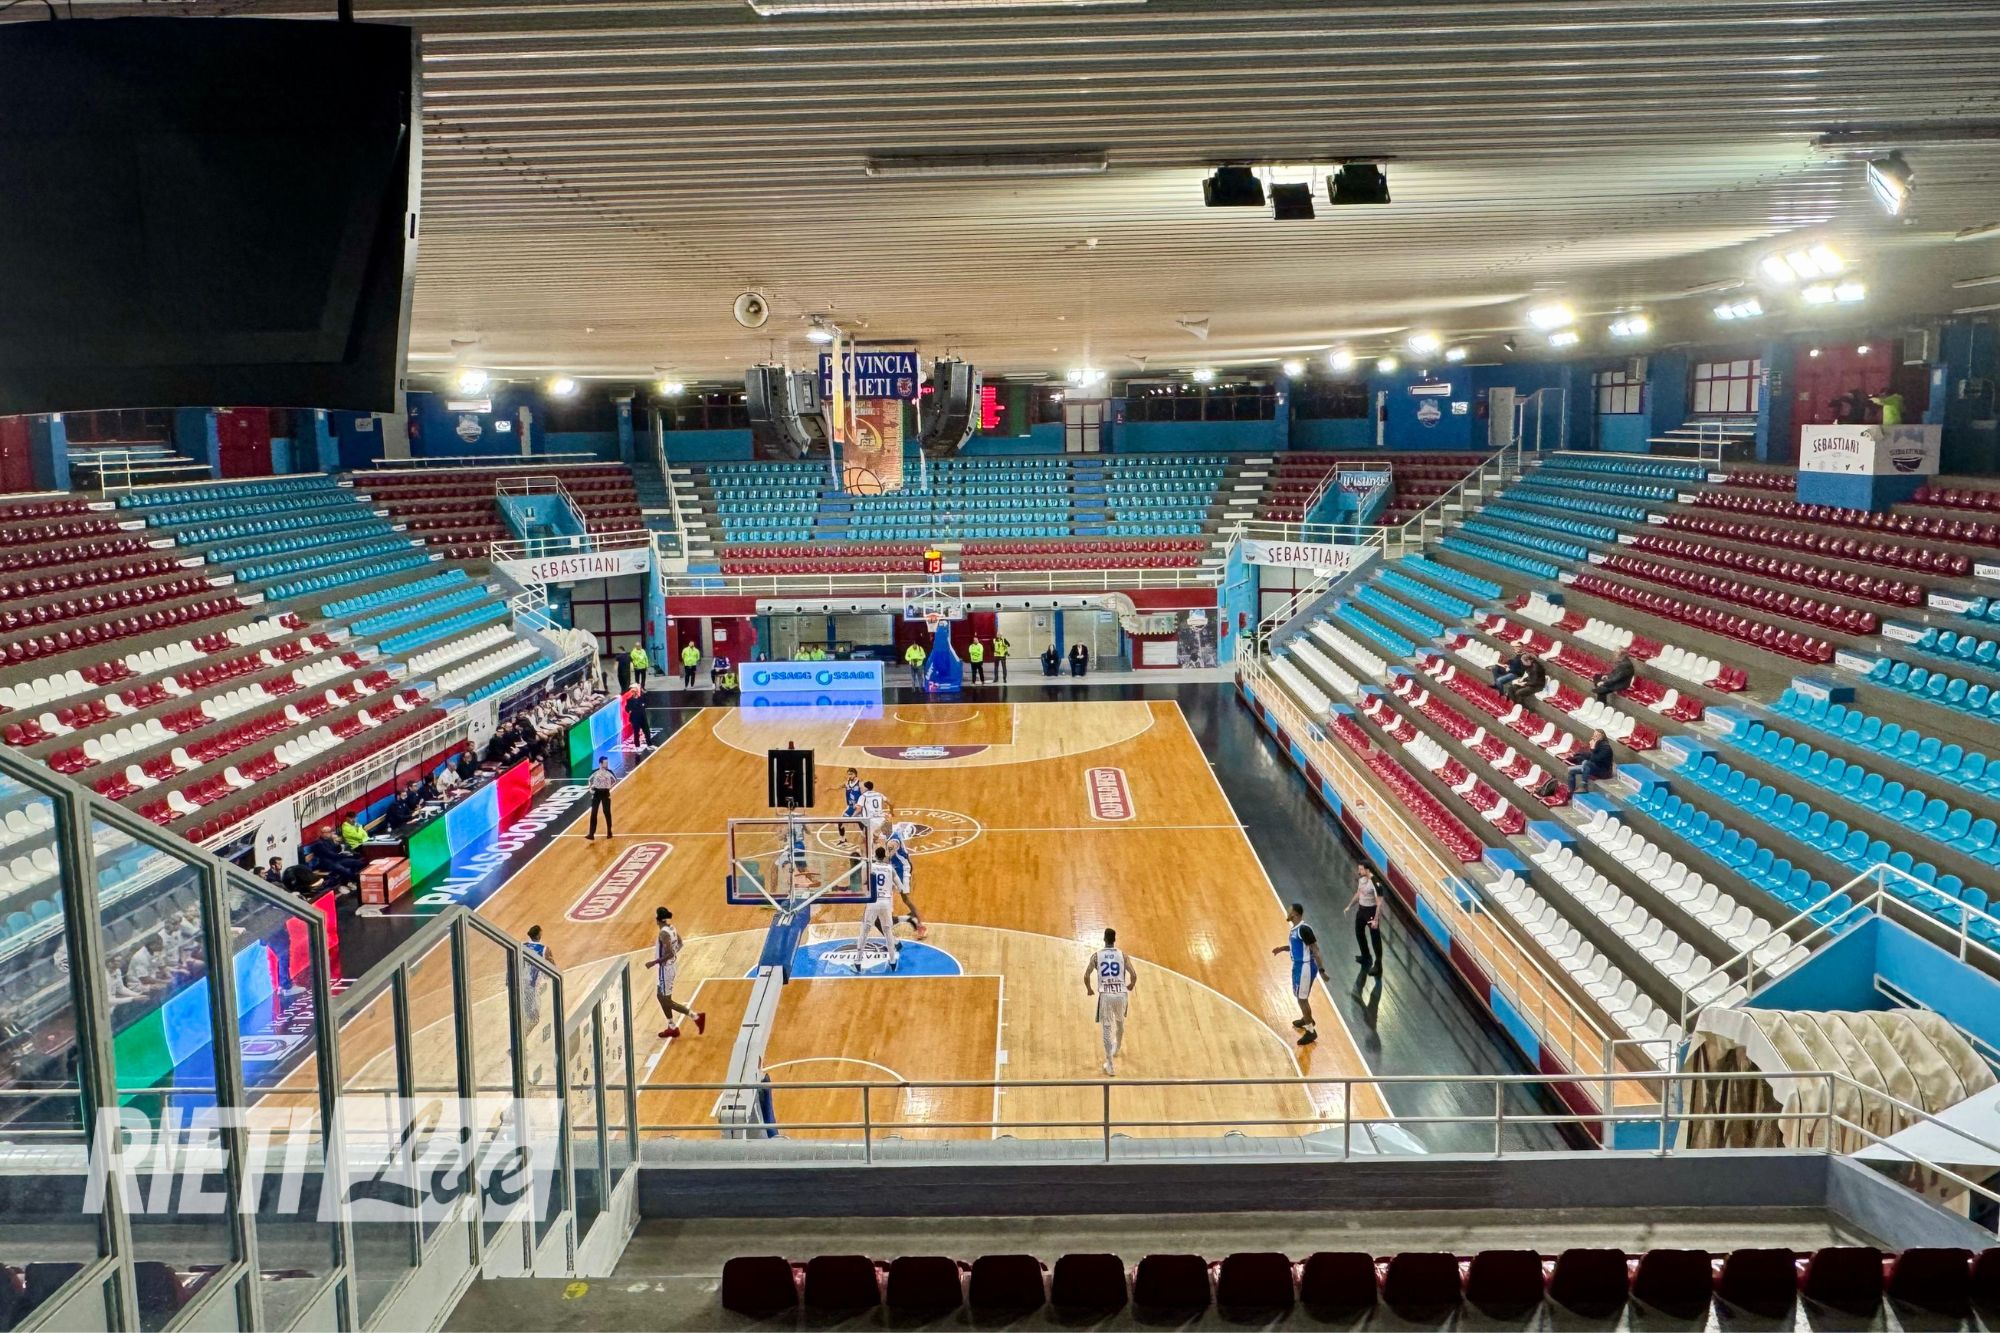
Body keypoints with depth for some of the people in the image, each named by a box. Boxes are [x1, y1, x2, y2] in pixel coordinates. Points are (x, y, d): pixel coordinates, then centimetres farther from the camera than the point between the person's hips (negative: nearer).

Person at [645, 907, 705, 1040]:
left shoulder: (664, 933, -25)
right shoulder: (671, 928, 2)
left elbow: (669, 954, -29)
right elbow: (679, 944, 15)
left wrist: (654, 962, -22)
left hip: (666, 968, -10)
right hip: (671, 965, 10)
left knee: (666, 1001, 2)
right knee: (661, 996, 20)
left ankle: (696, 1017, 2)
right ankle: (672, 1027, 27)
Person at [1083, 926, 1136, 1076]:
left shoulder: (1097, 955, 0)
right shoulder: (1122, 954, 1)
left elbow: (1086, 976, -5)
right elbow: (1133, 975, -5)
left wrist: (1089, 989, 15)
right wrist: (1131, 986, 17)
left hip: (1105, 995, -2)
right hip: (1121, 994, 2)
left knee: (1107, 1029, 4)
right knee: (1120, 1023, 28)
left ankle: (1110, 1064, -2)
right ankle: (1116, 1049, 51)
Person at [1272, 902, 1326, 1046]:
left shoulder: (1304, 929, -24)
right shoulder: (1295, 928, 6)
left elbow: (1315, 949, -23)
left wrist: (1321, 969, -25)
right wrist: (1283, 948, 16)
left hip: (1305, 967, -10)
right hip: (1298, 965, 10)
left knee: (1302, 998, -2)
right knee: (1300, 996, 25)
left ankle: (1311, 1031, 9)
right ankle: (1307, 1019, 47)